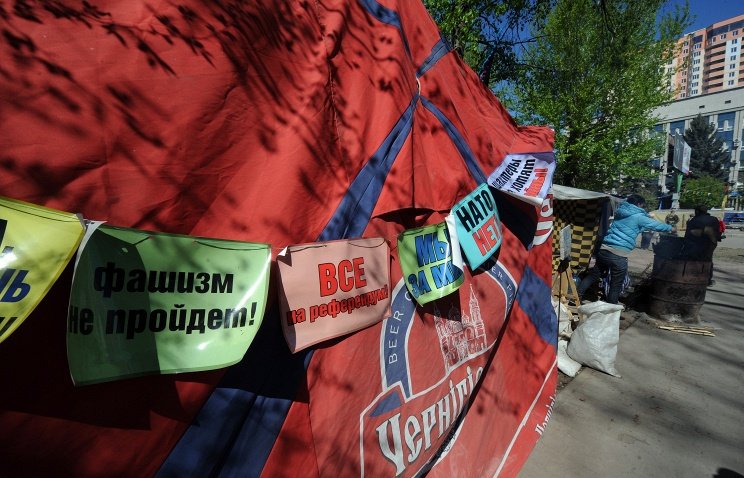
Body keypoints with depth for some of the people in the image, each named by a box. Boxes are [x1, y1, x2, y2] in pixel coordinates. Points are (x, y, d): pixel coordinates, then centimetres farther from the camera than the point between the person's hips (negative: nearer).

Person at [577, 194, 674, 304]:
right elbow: (656, 225, 13)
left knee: (593, 275, 17)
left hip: (604, 249, 6)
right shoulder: (639, 217, 0)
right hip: (619, 255, -6)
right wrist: (671, 228, 31)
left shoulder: (620, 212, 17)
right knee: (616, 286, 8)